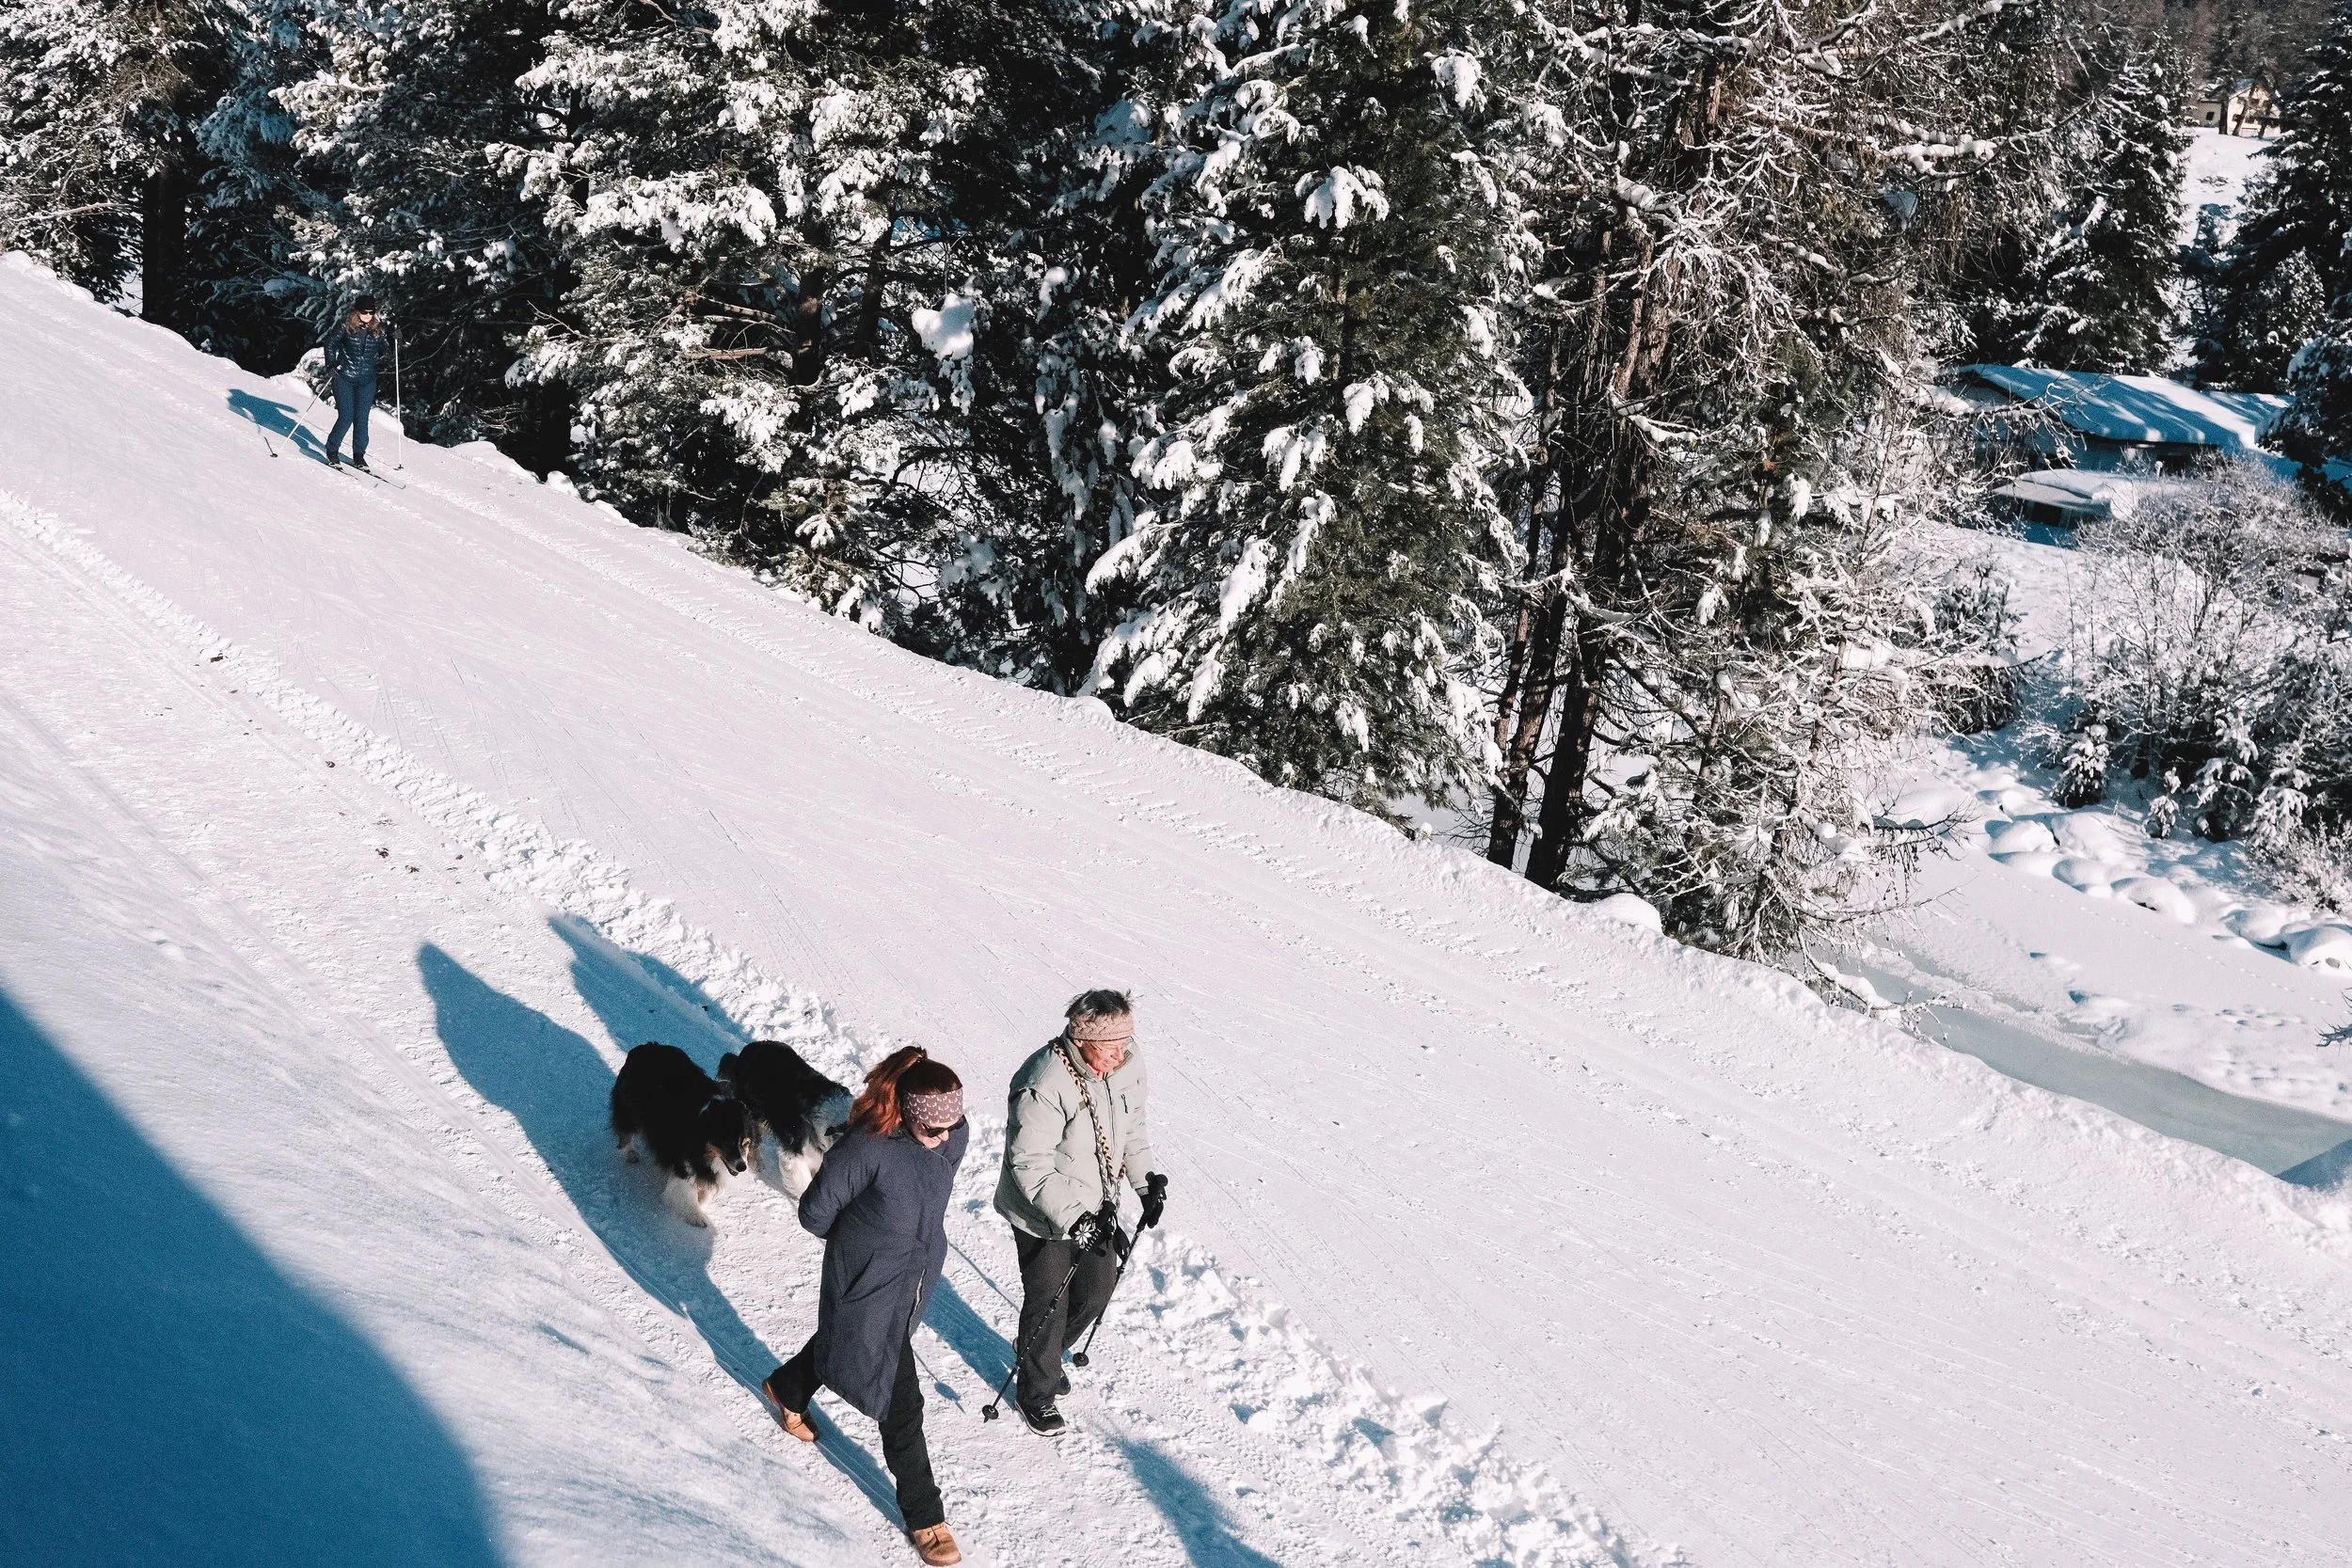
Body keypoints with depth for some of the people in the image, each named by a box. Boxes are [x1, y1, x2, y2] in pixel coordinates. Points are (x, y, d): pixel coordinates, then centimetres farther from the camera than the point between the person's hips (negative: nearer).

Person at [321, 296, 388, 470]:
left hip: (367, 381, 3)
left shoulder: (378, 330, 4)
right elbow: (331, 341, 2)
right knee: (346, 417, -7)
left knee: (362, 418, 2)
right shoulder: (347, 326, -5)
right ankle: (332, 451, 11)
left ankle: (359, 456, 15)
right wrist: (331, 365, -6)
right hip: (345, 378, -3)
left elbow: (382, 353, 12)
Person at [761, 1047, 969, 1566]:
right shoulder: (868, 1148, -34)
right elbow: (816, 1211, -18)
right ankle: (924, 1517, 20)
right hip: (869, 1290, -6)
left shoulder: (953, 1136, -15)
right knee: (902, 1405, 2)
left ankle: (787, 1388, 63)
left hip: (916, 1280, 7)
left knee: (842, 1338, 33)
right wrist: (859, 1240, -2)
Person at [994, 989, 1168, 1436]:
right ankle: (1037, 1393, 35)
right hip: (1044, 1218, -7)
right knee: (1048, 1306, 10)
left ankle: (1044, 1353, 49)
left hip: (1097, 1208, 7)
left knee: (1097, 1290, 21)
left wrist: (1146, 1179, 3)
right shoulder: (1044, 1088, -34)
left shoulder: (1127, 1064, -12)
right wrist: (1073, 1221, -33)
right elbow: (1030, 1168, -29)